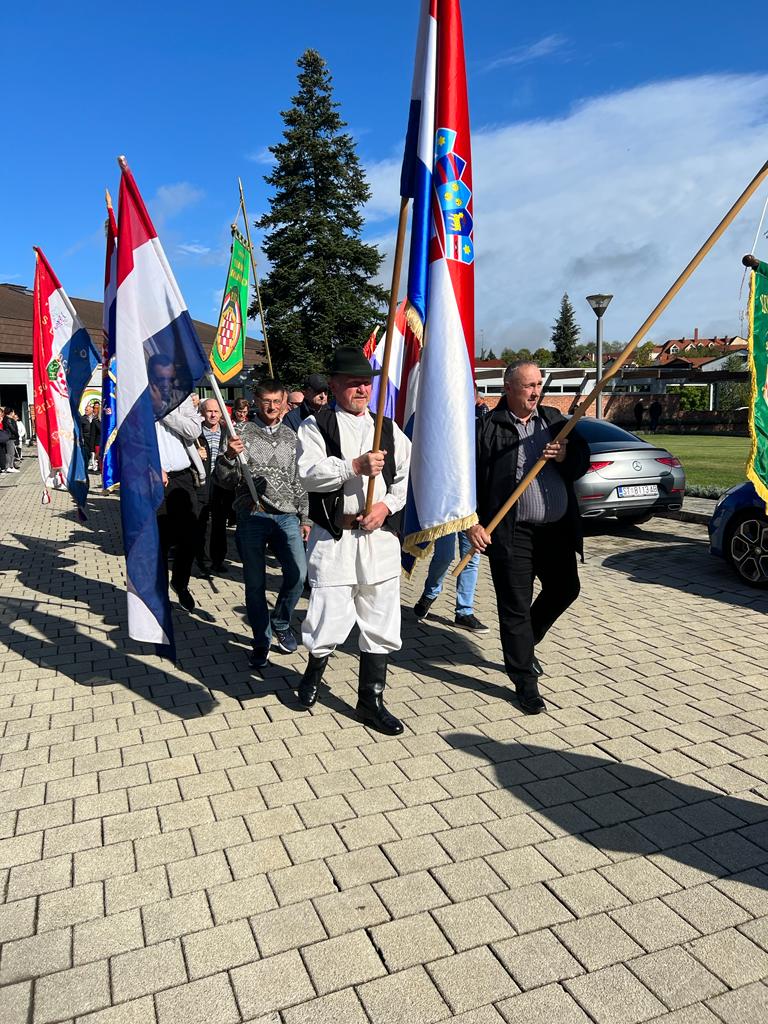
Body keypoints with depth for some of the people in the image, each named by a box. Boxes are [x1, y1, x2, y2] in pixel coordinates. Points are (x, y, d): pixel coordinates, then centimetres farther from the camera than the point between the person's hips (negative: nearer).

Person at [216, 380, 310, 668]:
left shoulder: (290, 436, 14)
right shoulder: (242, 433, 3)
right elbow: (224, 480, -2)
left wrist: (304, 517, 17)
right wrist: (229, 455, -22)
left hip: (287, 516, 2)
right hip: (252, 517, -2)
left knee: (298, 573, -11)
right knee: (255, 583, 2)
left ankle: (281, 623, 16)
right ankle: (262, 641, 18)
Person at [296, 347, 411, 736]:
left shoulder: (388, 428, 13)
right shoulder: (316, 425, 1)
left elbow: (408, 476, 11)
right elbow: (309, 474, -13)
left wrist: (387, 505, -5)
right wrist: (355, 466, -22)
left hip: (380, 535, 4)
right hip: (333, 538, -4)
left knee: (380, 624, 9)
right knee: (329, 619, -1)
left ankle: (371, 701, 24)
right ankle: (314, 671, 33)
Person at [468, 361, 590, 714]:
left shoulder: (554, 420, 11)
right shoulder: (489, 427, -5)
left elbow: (582, 462, 13)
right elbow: (472, 478, -6)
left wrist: (566, 456, -9)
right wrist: (473, 522, -14)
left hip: (557, 527, 6)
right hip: (511, 533, -5)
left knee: (564, 590, 15)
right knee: (516, 606, 0)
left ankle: (525, 642, 40)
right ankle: (525, 681, 13)